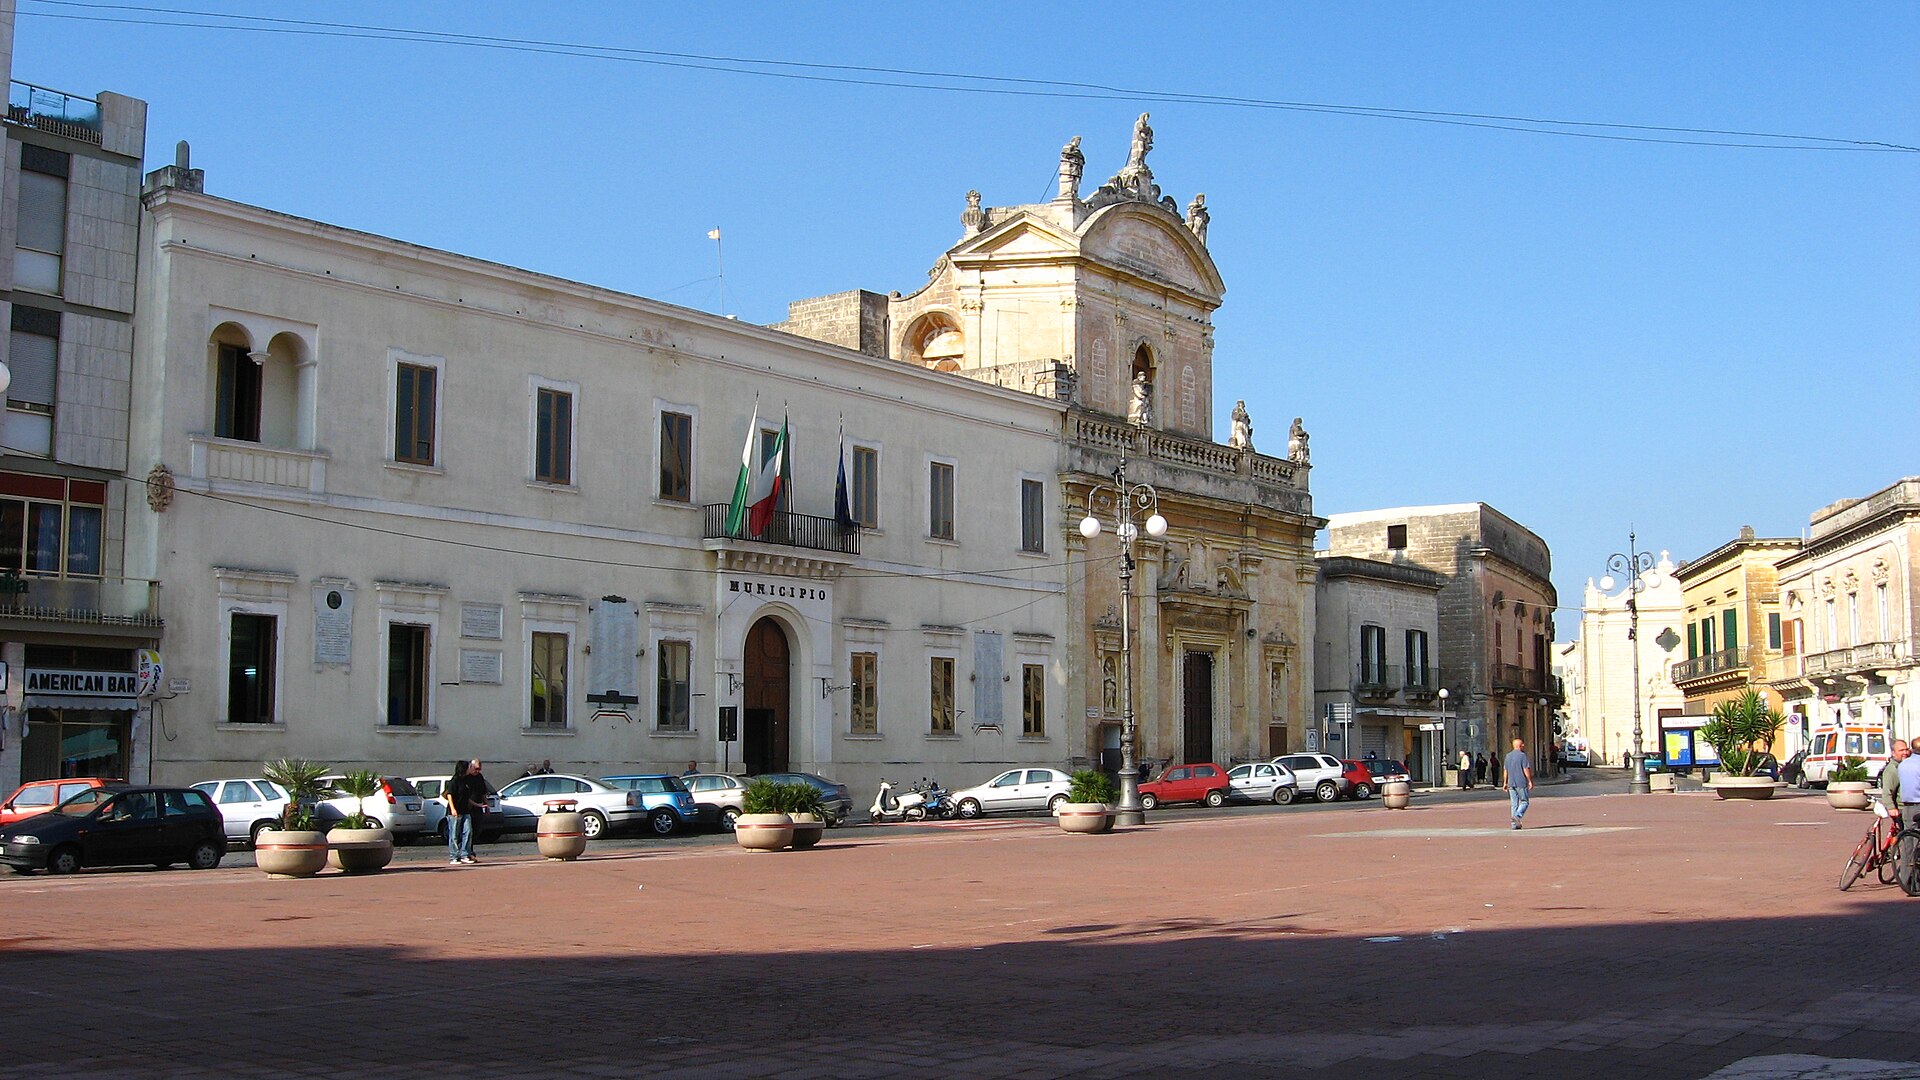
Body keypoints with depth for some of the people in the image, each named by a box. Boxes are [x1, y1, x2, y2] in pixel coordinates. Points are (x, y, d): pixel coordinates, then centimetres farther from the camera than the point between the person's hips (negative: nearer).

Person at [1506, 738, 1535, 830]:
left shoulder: (1508, 756, 11)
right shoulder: (1522, 755, -9)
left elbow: (1505, 770, 14)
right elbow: (1526, 770, -12)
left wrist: (1505, 783, 18)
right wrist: (1530, 781, -6)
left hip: (1511, 783, 6)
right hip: (1521, 783, -6)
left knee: (1513, 804, 7)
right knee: (1524, 801, 2)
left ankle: (1515, 824, 4)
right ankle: (1517, 815, -20)